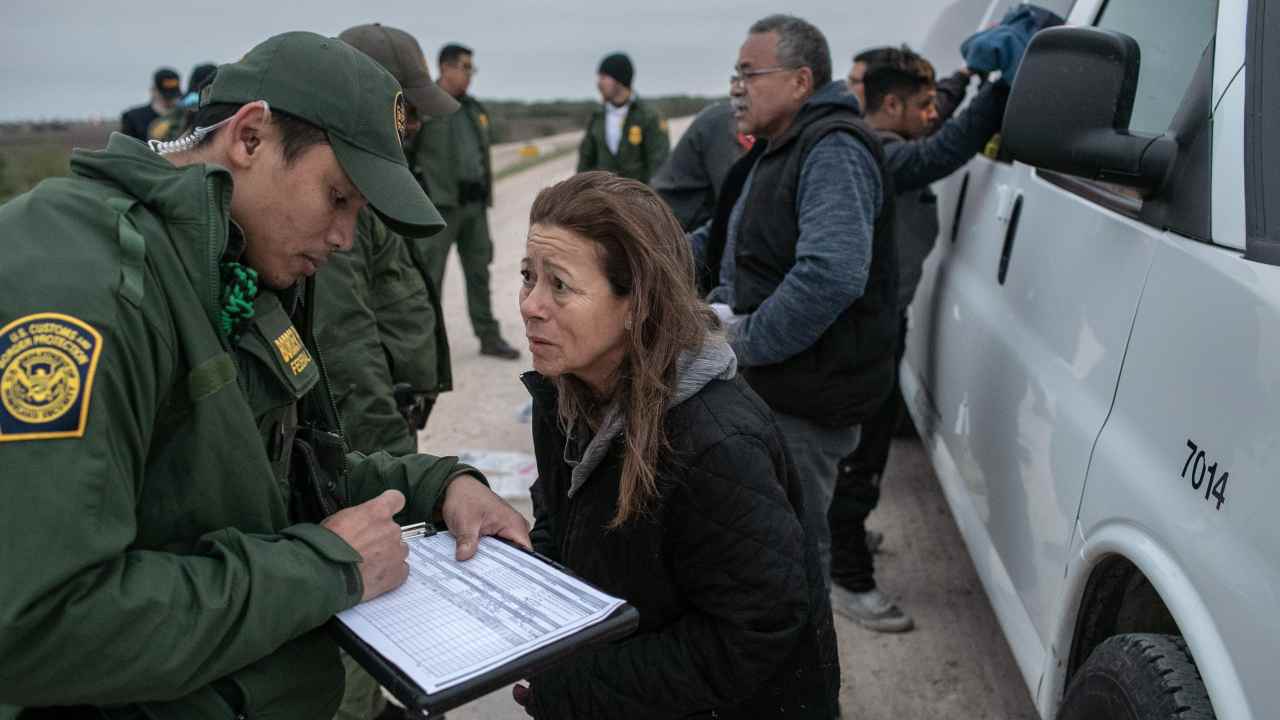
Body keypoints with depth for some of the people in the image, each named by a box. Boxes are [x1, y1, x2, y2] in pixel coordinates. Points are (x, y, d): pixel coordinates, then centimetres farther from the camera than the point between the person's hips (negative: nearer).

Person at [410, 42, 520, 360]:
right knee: (431, 273, 0)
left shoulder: (475, 109, 16)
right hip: (440, 203, -7)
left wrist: (487, 194, 18)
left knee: (479, 270, 10)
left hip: (474, 204, 7)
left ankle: (489, 337, 18)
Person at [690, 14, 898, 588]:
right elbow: (720, 241, 26)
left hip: (804, 405, -10)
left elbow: (832, 274, -30)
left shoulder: (834, 151, -17)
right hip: (768, 390, 10)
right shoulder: (775, 151, 18)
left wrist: (745, 340, -22)